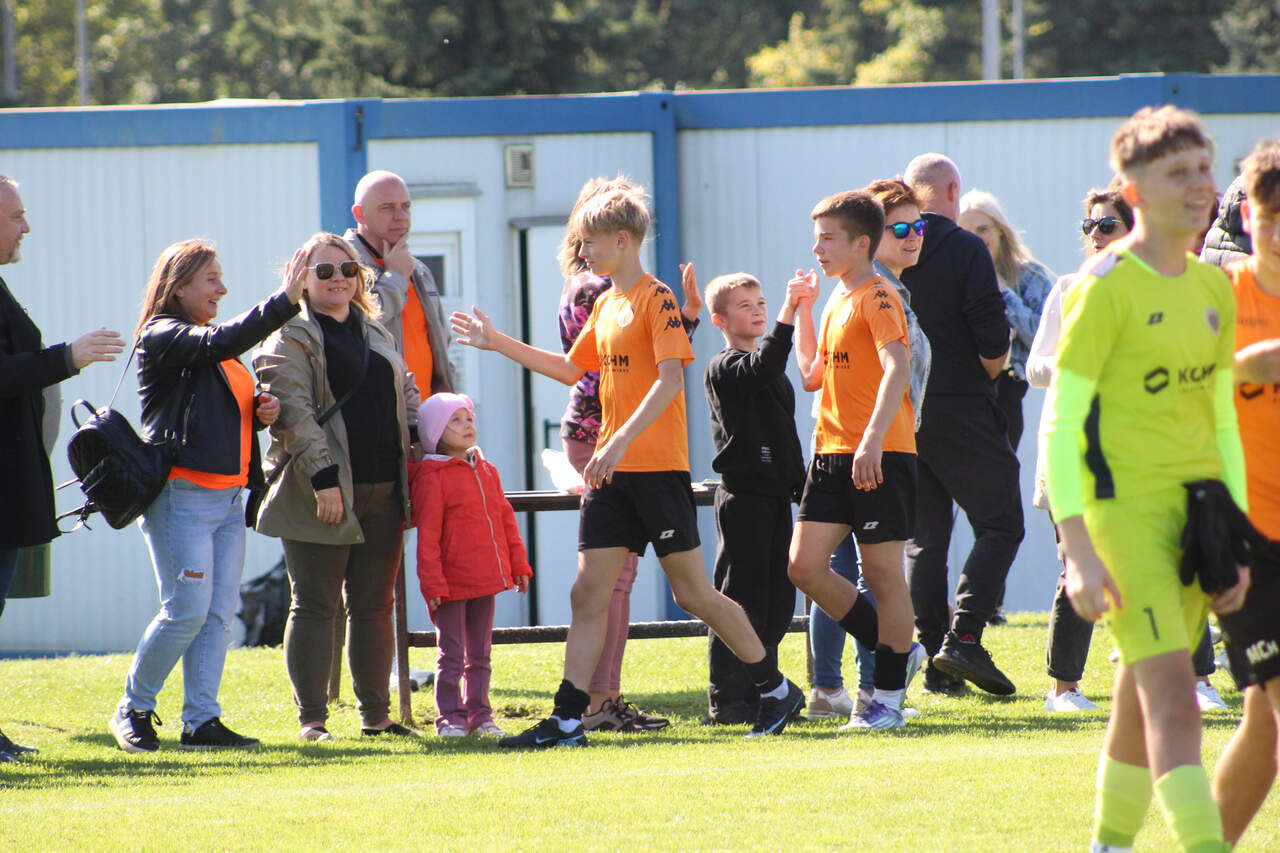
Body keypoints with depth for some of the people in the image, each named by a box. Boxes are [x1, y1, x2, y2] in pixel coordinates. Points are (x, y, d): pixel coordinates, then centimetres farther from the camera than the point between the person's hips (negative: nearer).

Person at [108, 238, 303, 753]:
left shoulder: (207, 344, 21)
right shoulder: (163, 337, -6)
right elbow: (222, 343, -24)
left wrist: (262, 412, 9)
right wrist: (284, 302, -27)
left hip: (227, 497, 9)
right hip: (182, 494, -9)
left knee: (220, 613, 3)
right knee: (187, 610, -10)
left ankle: (202, 721, 5)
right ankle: (133, 710, 5)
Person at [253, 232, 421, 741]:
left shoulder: (376, 333, 18)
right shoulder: (291, 337, -4)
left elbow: (408, 395, 25)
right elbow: (294, 411, -14)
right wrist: (322, 475, -21)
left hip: (382, 490, 6)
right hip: (323, 495, -6)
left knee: (374, 605, 8)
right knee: (315, 605, -3)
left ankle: (376, 714, 14)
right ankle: (311, 719, 0)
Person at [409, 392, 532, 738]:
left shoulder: (486, 471, 12)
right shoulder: (431, 477, -9)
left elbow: (506, 519, 18)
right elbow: (427, 537, -12)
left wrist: (518, 564, 13)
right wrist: (432, 584, -16)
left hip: (485, 579, 6)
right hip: (451, 585, -6)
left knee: (480, 655, 12)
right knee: (452, 655, -2)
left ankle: (479, 714, 19)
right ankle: (450, 718, 4)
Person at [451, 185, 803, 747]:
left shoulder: (656, 299, -10)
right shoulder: (605, 305, 15)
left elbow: (670, 379, -19)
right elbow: (572, 368, 27)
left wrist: (620, 442, -26)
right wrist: (498, 343, 25)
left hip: (657, 468, -8)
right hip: (611, 470, 8)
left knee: (692, 593, -3)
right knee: (589, 592, 1)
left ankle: (777, 691, 11)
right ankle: (567, 719, 0)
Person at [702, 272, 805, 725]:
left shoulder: (775, 373, 19)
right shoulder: (725, 367, -8)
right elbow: (762, 367, -30)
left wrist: (802, 484, 22)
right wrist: (788, 314, -38)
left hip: (775, 496, 8)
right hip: (743, 496, -8)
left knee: (776, 602, 9)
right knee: (740, 600, -6)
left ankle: (761, 692, 16)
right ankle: (726, 700, -3)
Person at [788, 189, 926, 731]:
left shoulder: (877, 299, -10)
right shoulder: (837, 305, 18)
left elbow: (897, 369, -23)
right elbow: (813, 376, 26)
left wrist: (873, 440, -34)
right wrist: (802, 310, 22)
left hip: (881, 456, -9)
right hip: (833, 453, 9)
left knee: (882, 572, -3)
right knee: (804, 566, 3)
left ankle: (889, 697, 4)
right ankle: (895, 651, 16)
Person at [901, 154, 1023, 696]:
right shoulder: (965, 250, -8)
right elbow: (992, 339, -14)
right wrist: (987, 374, 5)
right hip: (960, 411, -5)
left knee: (924, 537, 10)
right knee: (1000, 524, 1)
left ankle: (933, 659, 6)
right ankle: (963, 637, -13)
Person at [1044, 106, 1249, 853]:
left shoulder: (1214, 290, 12)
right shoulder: (1107, 288, -10)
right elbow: (1059, 427, -11)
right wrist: (1079, 551, -17)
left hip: (1197, 507, 7)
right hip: (1124, 504, -7)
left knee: (1144, 697, 13)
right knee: (1173, 698, -16)